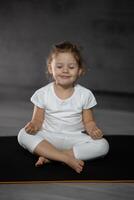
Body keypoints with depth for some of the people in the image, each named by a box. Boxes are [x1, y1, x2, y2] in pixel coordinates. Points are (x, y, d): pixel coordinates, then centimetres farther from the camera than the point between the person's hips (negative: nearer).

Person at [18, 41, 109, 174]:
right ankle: (67, 158, -31)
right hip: (49, 137, 0)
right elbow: (38, 119, 1)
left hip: (75, 138, 1)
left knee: (102, 145, -25)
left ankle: (49, 154, -25)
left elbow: (88, 121, 4)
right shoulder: (42, 94, -2)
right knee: (23, 135, -26)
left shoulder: (85, 94, -2)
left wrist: (92, 130, -19)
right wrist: (33, 125, -23)